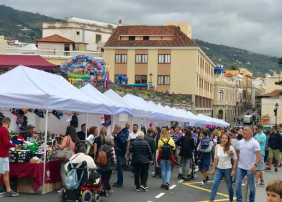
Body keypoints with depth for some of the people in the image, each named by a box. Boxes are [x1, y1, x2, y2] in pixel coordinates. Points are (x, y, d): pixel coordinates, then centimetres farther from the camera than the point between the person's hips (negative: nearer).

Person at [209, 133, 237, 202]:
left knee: (229, 186, 9)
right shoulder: (217, 146, -1)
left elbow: (235, 159, -7)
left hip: (227, 169, -3)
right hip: (219, 169, 3)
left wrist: (233, 170, -10)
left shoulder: (230, 147, -12)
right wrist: (214, 168, 10)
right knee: (214, 184, -6)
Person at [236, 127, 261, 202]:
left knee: (252, 186, 9)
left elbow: (258, 155, -16)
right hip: (240, 167, 5)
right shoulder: (240, 142, 6)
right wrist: (238, 159, 10)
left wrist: (255, 165, -27)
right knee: (238, 184, 4)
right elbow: (237, 151, 24)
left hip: (250, 168, -4)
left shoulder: (254, 143, -10)